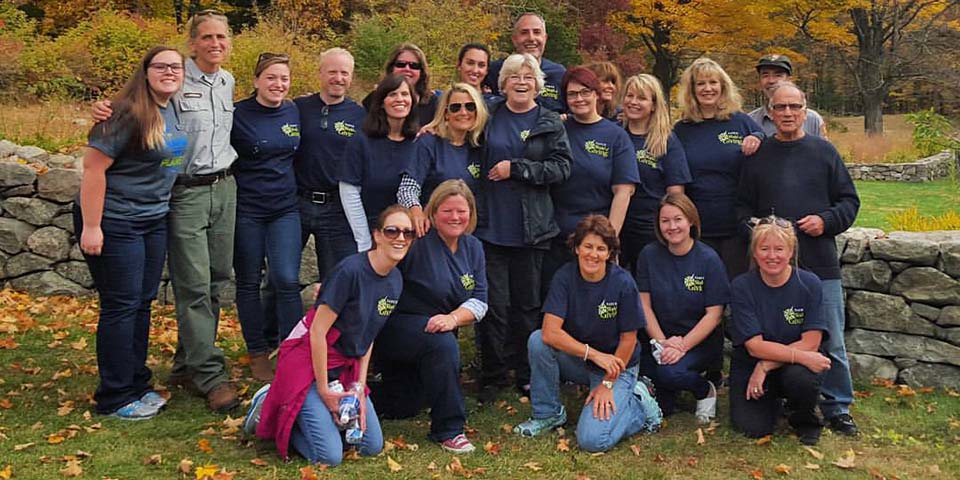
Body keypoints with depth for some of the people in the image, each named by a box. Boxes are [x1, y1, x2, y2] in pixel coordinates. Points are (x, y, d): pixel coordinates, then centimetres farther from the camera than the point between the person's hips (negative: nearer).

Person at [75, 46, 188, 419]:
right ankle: (115, 398, 12)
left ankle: (137, 384, 27)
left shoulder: (175, 110, 6)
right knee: (122, 306, -1)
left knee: (143, 303, 13)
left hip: (154, 220, 8)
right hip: (115, 223, -7)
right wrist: (90, 227, -20)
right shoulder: (129, 112, -18)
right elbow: (93, 167, -19)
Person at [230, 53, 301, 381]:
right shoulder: (237, 114, -7)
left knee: (287, 281, -6)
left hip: (285, 207, 2)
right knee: (249, 283, 7)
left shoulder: (294, 113, 6)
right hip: (246, 209, -2)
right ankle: (258, 355, 19)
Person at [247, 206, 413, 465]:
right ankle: (269, 407, 8)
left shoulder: (395, 280, 1)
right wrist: (323, 389, -16)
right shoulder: (350, 270, -24)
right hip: (308, 362, -8)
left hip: (346, 368, 8)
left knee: (372, 446, 5)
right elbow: (317, 332, -21)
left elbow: (369, 336, 8)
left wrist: (359, 386, 0)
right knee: (330, 456, -13)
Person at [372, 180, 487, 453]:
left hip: (438, 328, 7)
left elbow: (479, 300, -4)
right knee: (444, 344, -37)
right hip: (396, 328, -7)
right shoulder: (417, 241, -19)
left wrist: (453, 318, -23)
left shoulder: (473, 247, 2)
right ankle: (449, 429, -23)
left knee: (402, 409, 14)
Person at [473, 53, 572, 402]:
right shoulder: (488, 116, 8)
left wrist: (515, 168, -11)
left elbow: (561, 168, -4)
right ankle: (492, 376, 12)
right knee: (494, 304, 0)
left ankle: (527, 376, 21)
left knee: (527, 303, 8)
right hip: (490, 226, 0)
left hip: (531, 228, 0)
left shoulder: (550, 123, 5)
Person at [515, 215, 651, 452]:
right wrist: (593, 353, -29)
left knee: (592, 440, -22)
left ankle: (635, 404, 8)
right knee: (537, 341, -26)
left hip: (617, 366, -3)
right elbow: (550, 332, -23)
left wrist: (607, 384, -11)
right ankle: (548, 414, -5)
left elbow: (628, 340, -11)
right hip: (576, 360, 4)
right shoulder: (565, 276, -13)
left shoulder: (622, 283, -19)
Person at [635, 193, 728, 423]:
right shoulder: (649, 255, -2)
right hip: (660, 337, 2)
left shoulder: (708, 259, -9)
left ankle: (706, 390, 1)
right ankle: (668, 392, 19)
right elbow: (644, 304, -2)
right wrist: (662, 342, -14)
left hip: (700, 340, -2)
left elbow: (714, 314, -11)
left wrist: (682, 345, -20)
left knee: (669, 372, -32)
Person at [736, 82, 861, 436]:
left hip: (820, 264, -1)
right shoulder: (758, 155, 8)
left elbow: (849, 200, 8)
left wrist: (827, 221, -9)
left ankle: (837, 407, 16)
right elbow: (743, 206, 12)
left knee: (830, 340, 3)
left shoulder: (824, 151, 6)